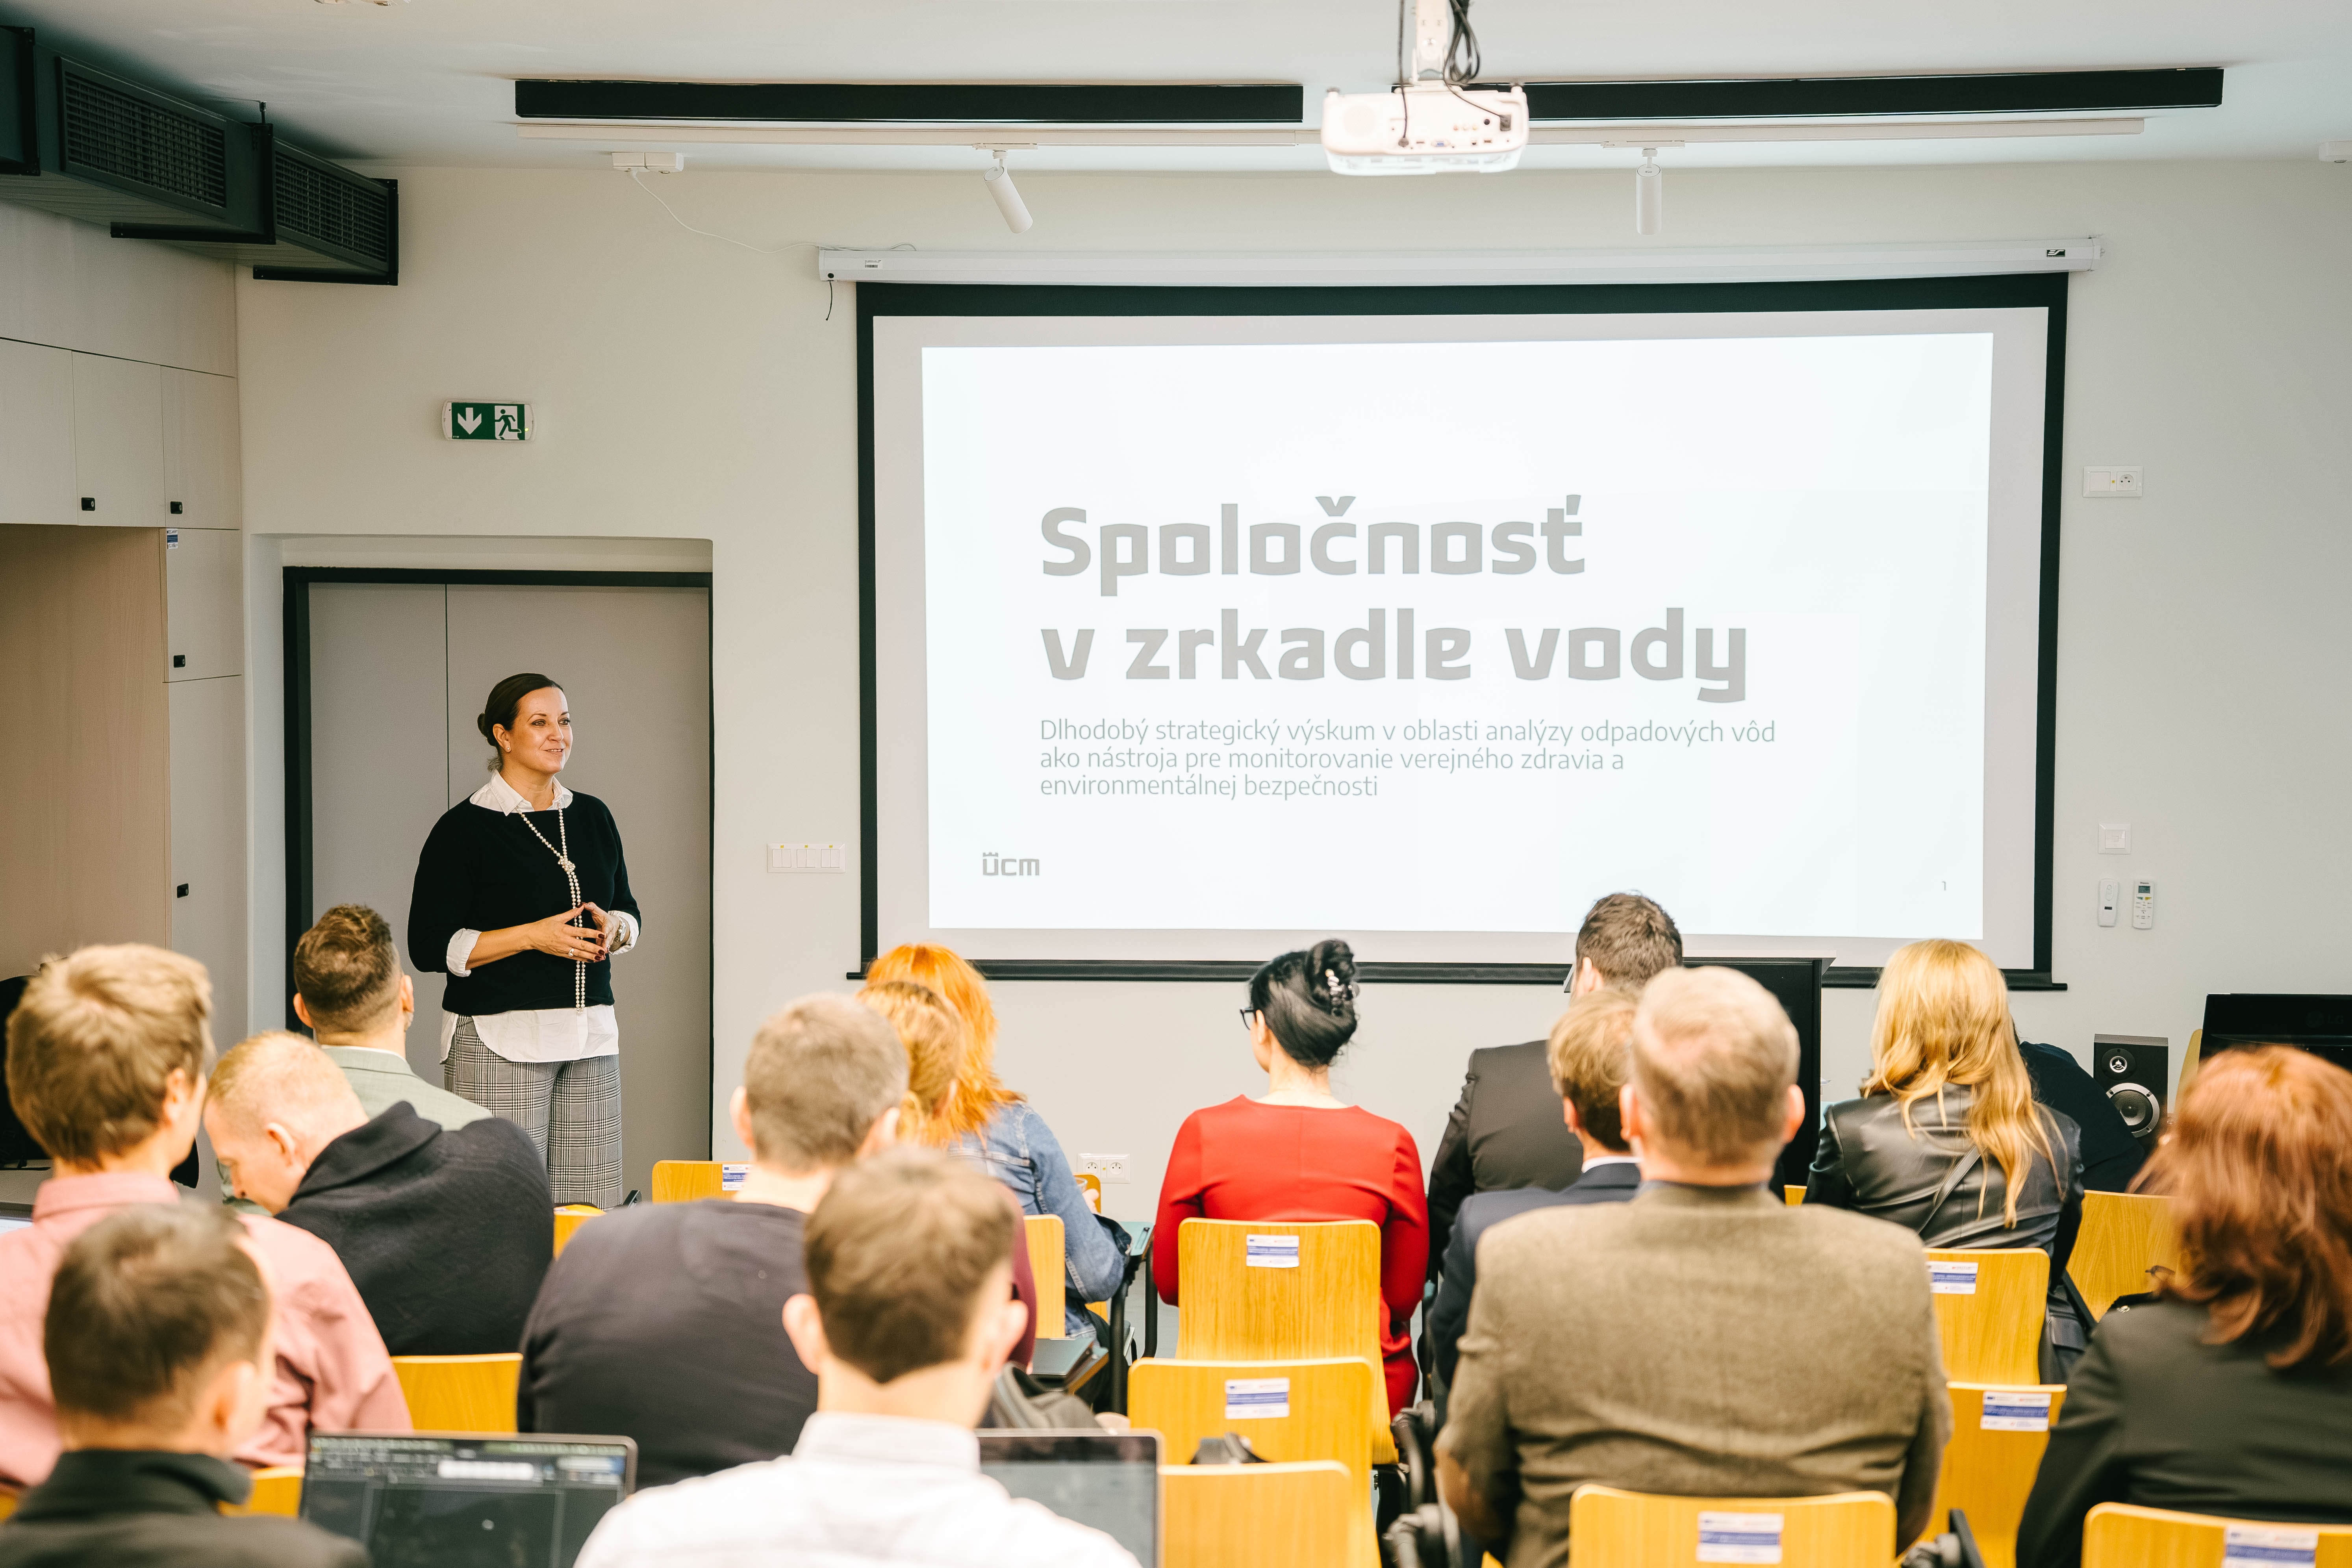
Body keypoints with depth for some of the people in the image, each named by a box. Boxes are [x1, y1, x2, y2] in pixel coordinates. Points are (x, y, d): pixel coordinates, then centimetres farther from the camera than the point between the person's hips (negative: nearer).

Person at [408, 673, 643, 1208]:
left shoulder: (593, 817, 14)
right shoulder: (464, 828, -3)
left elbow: (628, 910, 23)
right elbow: (430, 945, -6)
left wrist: (612, 928, -2)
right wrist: (534, 935, -14)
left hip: (591, 1035, 5)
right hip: (498, 1042, -5)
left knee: (595, 1204, 0)